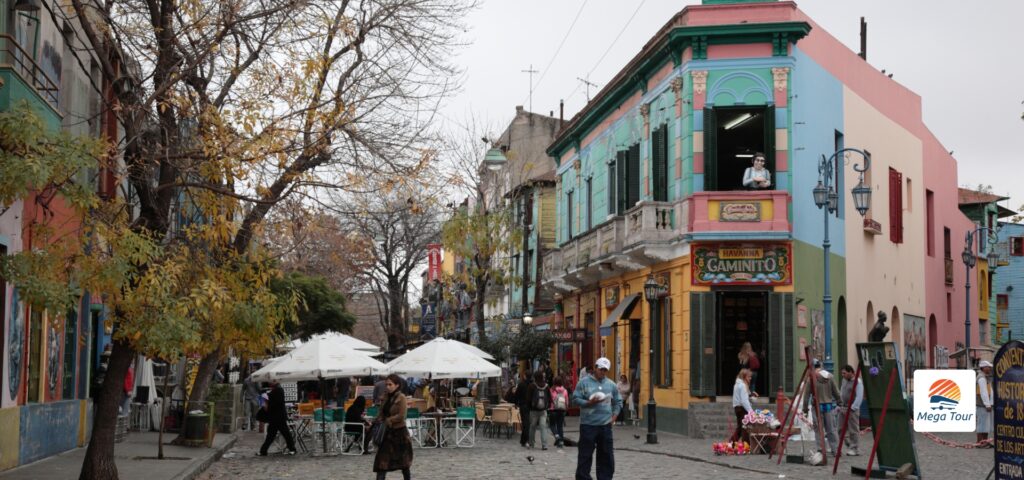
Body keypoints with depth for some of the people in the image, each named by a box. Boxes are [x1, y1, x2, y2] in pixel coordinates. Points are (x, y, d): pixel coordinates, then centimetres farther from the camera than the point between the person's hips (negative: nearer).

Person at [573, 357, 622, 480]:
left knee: (607, 455, 7)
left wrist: (614, 417, 6)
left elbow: (618, 402, 18)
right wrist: (590, 403, -17)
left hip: (605, 425, 4)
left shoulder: (611, 384, 11)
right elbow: (575, 399, -4)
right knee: (585, 455, -1)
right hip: (588, 424, -4)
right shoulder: (584, 382, -1)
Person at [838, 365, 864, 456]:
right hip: (843, 407, 8)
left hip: (852, 409, -8)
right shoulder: (844, 380, 14)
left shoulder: (858, 382, -11)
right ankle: (849, 446, 15)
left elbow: (859, 397, -16)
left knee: (853, 430, -4)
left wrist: (852, 408, -17)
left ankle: (853, 449, 2)